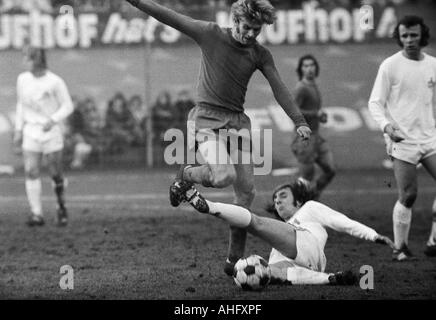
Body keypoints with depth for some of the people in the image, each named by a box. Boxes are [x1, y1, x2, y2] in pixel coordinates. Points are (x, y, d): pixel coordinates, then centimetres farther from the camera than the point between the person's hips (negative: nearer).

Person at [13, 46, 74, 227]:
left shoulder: (55, 82, -9)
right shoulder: (22, 80, 5)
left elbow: (67, 106, -3)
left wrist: (53, 120, -18)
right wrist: (18, 129, 13)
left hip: (51, 132, -3)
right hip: (30, 132, 3)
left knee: (56, 173, 2)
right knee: (31, 172, -10)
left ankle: (62, 207, 25)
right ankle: (36, 213, -8)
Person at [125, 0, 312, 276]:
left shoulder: (261, 55, 8)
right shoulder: (211, 35, -3)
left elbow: (279, 89, 4)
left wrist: (300, 121, -6)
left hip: (238, 121, 5)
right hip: (207, 118, -5)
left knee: (246, 192, 1)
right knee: (224, 175, -28)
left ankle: (235, 259, 13)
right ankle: (187, 175, 7)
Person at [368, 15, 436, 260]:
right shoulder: (390, 66, -3)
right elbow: (375, 102, -4)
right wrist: (386, 125, -22)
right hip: (403, 141, -4)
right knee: (408, 196, -4)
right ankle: (400, 248, 8)